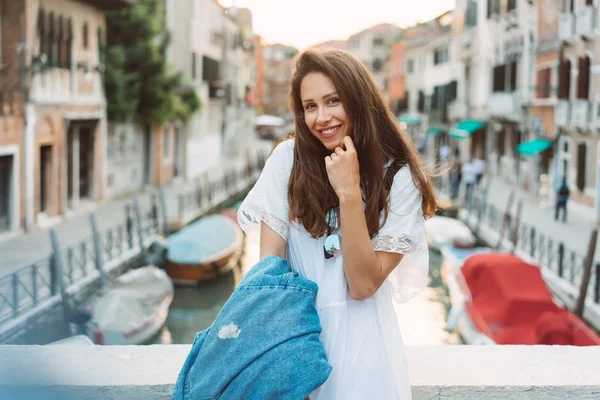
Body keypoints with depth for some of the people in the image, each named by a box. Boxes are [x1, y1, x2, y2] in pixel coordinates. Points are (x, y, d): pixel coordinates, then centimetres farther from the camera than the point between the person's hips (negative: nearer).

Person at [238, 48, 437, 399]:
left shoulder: (399, 178, -7)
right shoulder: (289, 158, -3)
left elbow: (363, 286, -13)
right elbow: (270, 263, -5)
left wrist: (349, 193, -20)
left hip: (357, 338, -1)